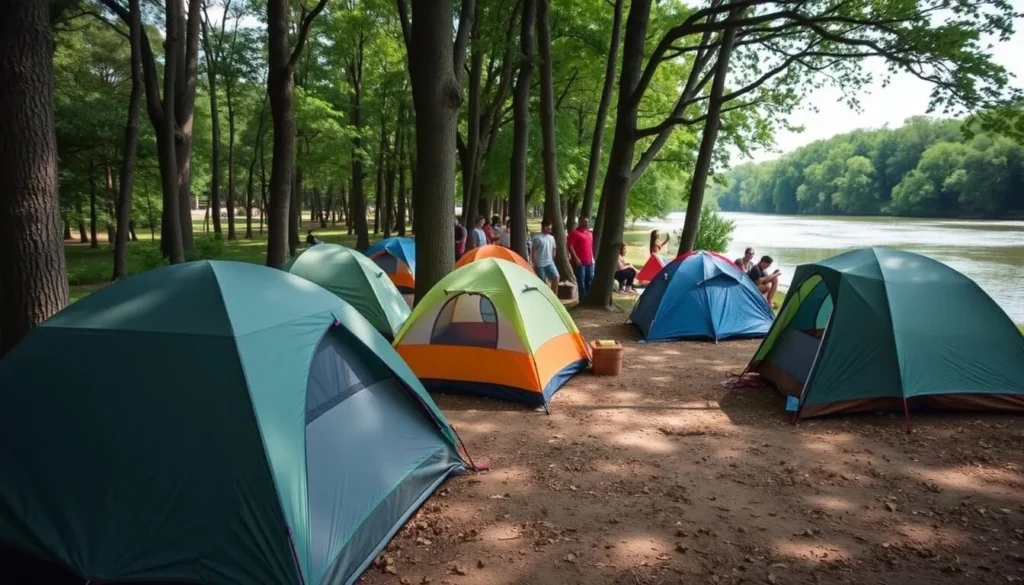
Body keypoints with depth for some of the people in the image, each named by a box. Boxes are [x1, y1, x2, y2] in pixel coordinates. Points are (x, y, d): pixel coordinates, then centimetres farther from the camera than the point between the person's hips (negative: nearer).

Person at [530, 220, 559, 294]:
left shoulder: (551, 238, 10)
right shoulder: (537, 238, -9)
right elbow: (532, 252, -7)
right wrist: (534, 264, -9)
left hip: (550, 263, 5)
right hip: (540, 264, -5)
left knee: (556, 277, -13)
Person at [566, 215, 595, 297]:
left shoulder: (590, 233, 16)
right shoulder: (575, 233, -9)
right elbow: (570, 246, -15)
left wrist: (592, 258, 17)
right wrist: (575, 258, -19)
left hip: (589, 262, 8)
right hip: (580, 262, -8)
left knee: (590, 280, 11)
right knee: (581, 281, -2)